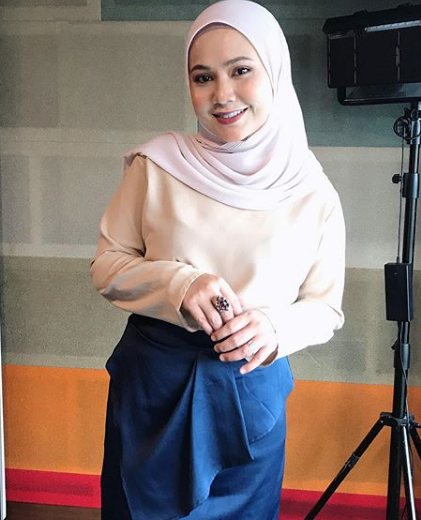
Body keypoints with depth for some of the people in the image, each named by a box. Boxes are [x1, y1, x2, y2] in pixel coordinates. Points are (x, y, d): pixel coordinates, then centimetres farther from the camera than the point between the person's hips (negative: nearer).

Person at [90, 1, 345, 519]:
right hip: (151, 384, 0)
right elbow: (106, 266, -1)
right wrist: (178, 283, -20)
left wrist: (276, 326, -19)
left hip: (252, 393, 1)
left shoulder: (313, 195, -6)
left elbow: (326, 307, 3)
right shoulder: (157, 164, -7)